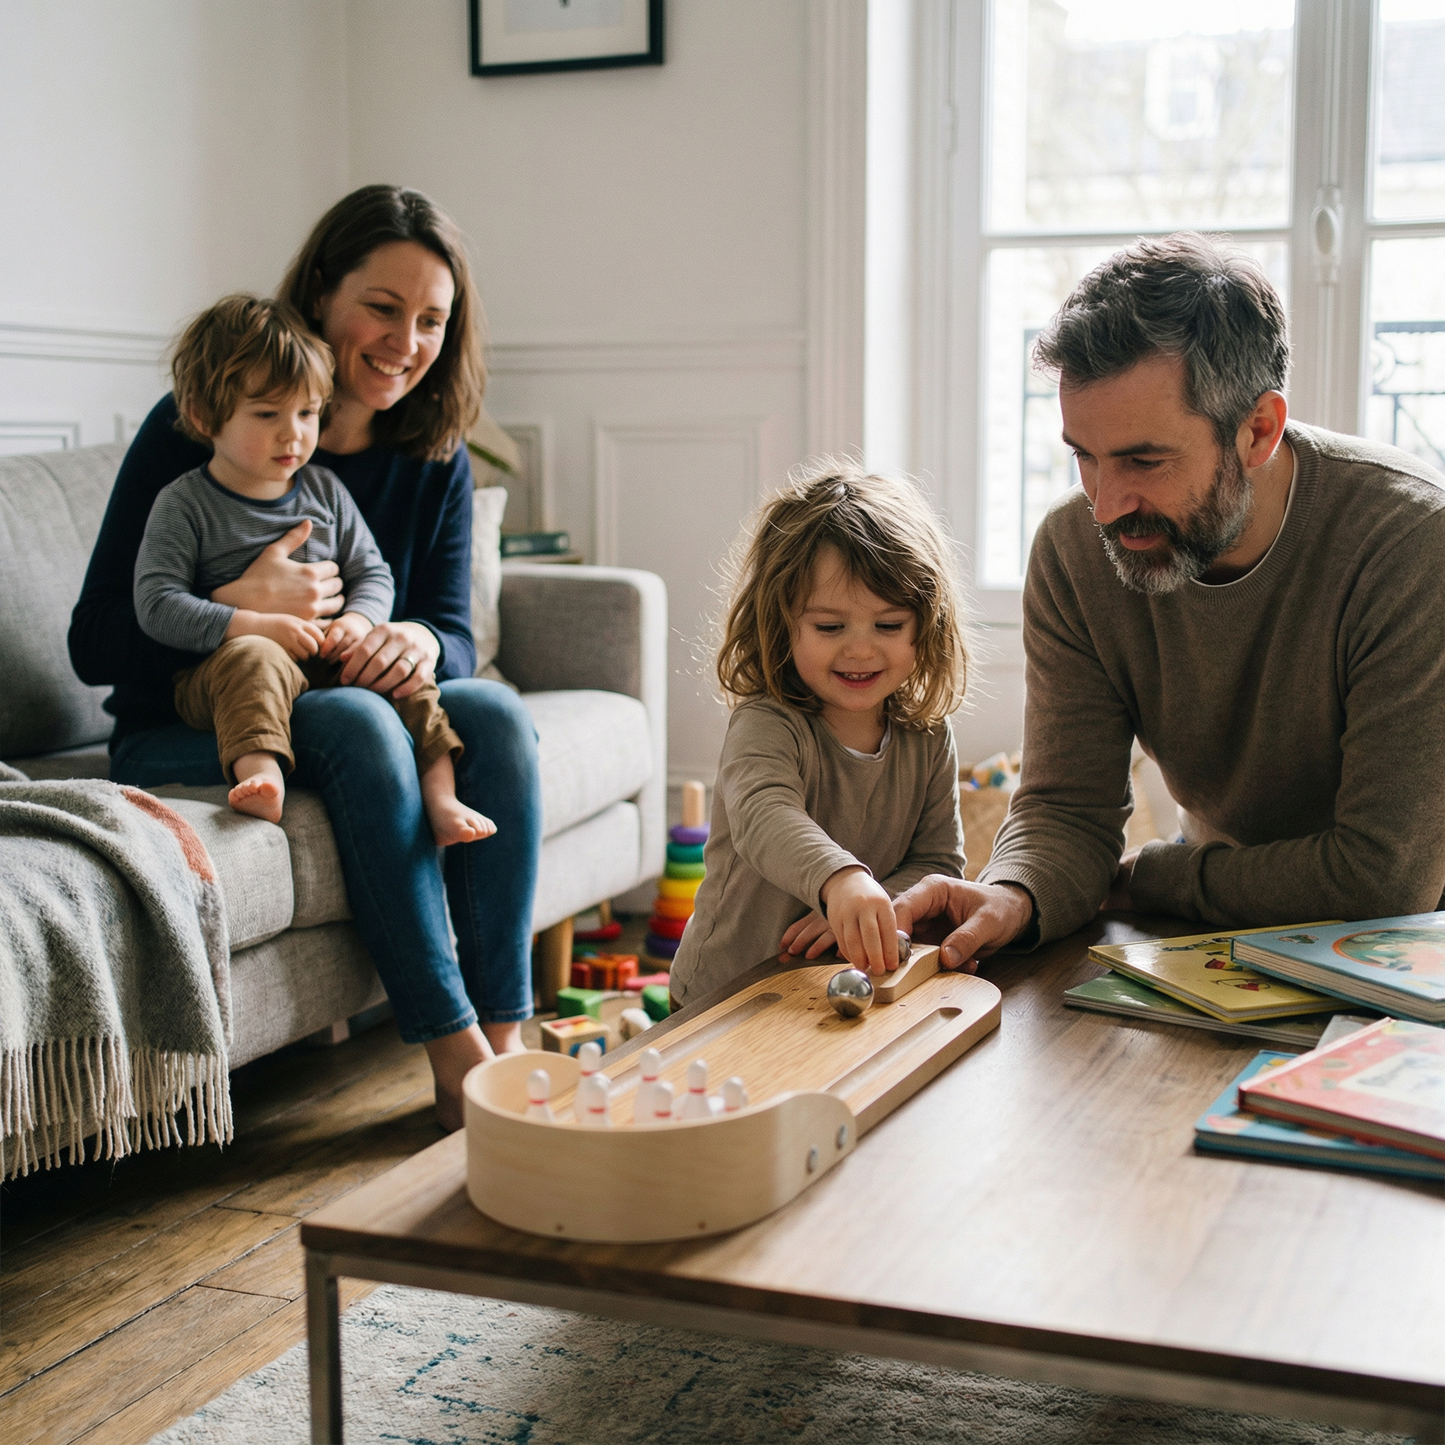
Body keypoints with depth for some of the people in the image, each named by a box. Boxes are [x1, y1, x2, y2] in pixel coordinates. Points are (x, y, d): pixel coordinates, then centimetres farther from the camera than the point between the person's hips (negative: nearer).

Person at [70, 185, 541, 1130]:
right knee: (356, 721, -35)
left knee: (496, 713, -25)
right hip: (185, 731, -4)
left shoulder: (435, 460, 2)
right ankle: (455, 1060, -35)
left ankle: (503, 1044, -27)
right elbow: (96, 644, -12)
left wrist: (421, 643, -23)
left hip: (357, 699, 5)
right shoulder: (195, 427, -11)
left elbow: (454, 631, 2)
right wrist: (239, 607, -28)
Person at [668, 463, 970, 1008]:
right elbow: (763, 817, -34)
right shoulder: (765, 727, -15)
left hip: (856, 989, 3)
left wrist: (871, 910, -19)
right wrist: (842, 880, -54)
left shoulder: (928, 740, 1)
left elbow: (939, 862, 2)